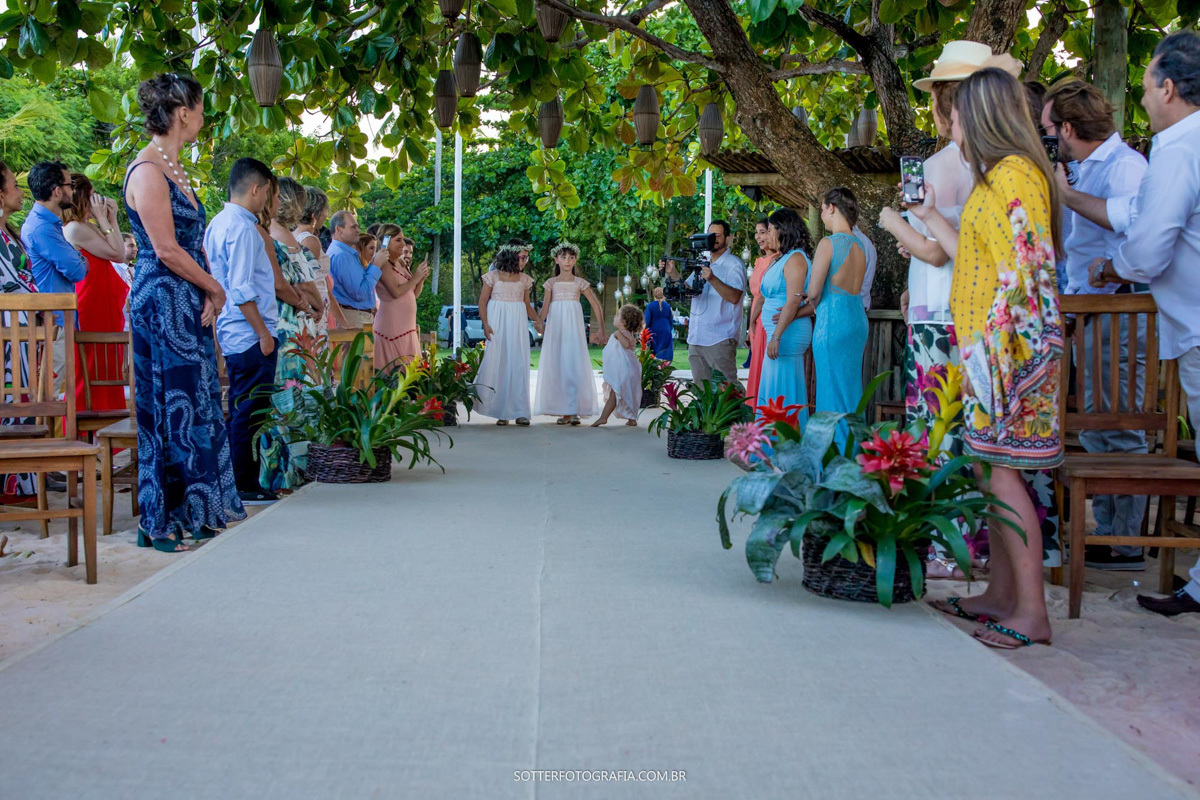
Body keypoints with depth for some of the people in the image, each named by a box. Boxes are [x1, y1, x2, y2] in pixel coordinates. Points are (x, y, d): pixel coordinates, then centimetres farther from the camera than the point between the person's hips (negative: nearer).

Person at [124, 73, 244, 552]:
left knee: (196, 403, 11)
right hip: (162, 302, -9)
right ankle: (160, 523, 4)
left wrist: (208, 295, 0)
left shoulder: (174, 169, 15)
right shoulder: (147, 171, -13)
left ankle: (194, 512, 18)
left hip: (189, 305, 9)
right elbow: (167, 250, -18)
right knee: (169, 407, -4)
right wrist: (215, 289, -7)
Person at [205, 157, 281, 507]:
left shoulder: (218, 224, 14)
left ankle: (241, 483, 20)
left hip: (232, 333, 10)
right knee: (250, 412, -5)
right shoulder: (242, 228, -16)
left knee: (240, 410, 14)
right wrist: (263, 332, -17)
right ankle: (246, 487, 0)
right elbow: (241, 290, -21)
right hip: (251, 333, -10)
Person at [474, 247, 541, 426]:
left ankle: (519, 412, 0)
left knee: (518, 365, -2)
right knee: (497, 364, -4)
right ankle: (500, 412, 2)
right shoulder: (493, 277, 2)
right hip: (497, 324, -3)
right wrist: (485, 324, -11)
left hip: (518, 325, 3)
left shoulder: (524, 279, 12)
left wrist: (537, 320, 0)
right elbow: (482, 302, 1)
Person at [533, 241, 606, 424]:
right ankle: (563, 411, 1)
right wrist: (540, 322, -16)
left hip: (573, 327, -1)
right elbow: (546, 306, 2)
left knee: (574, 365, -10)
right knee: (557, 365, -2)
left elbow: (596, 305, 10)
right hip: (555, 326, 1)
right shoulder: (551, 283, 11)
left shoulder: (580, 283, 9)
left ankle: (574, 411, -12)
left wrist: (600, 328, 4)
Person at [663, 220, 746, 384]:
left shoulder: (734, 265, -5)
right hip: (696, 338, 7)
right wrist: (673, 273, 1)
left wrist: (712, 279, -29)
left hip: (720, 340, -7)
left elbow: (734, 297, -18)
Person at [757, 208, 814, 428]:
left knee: (781, 391, -7)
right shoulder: (780, 259, 19)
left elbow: (793, 302, -19)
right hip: (778, 332, 10)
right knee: (774, 388, 11)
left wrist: (776, 336, -22)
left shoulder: (795, 258, -11)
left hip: (788, 333, -10)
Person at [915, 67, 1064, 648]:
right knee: (991, 468, 11)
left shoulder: (1015, 173, -12)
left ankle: (1032, 612, -6)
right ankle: (1001, 596, 17)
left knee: (1001, 471, -10)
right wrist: (930, 216, 30)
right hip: (987, 347, 10)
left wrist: (993, 341, -23)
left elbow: (1024, 268, -19)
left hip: (1009, 347, -10)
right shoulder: (995, 176, 19)